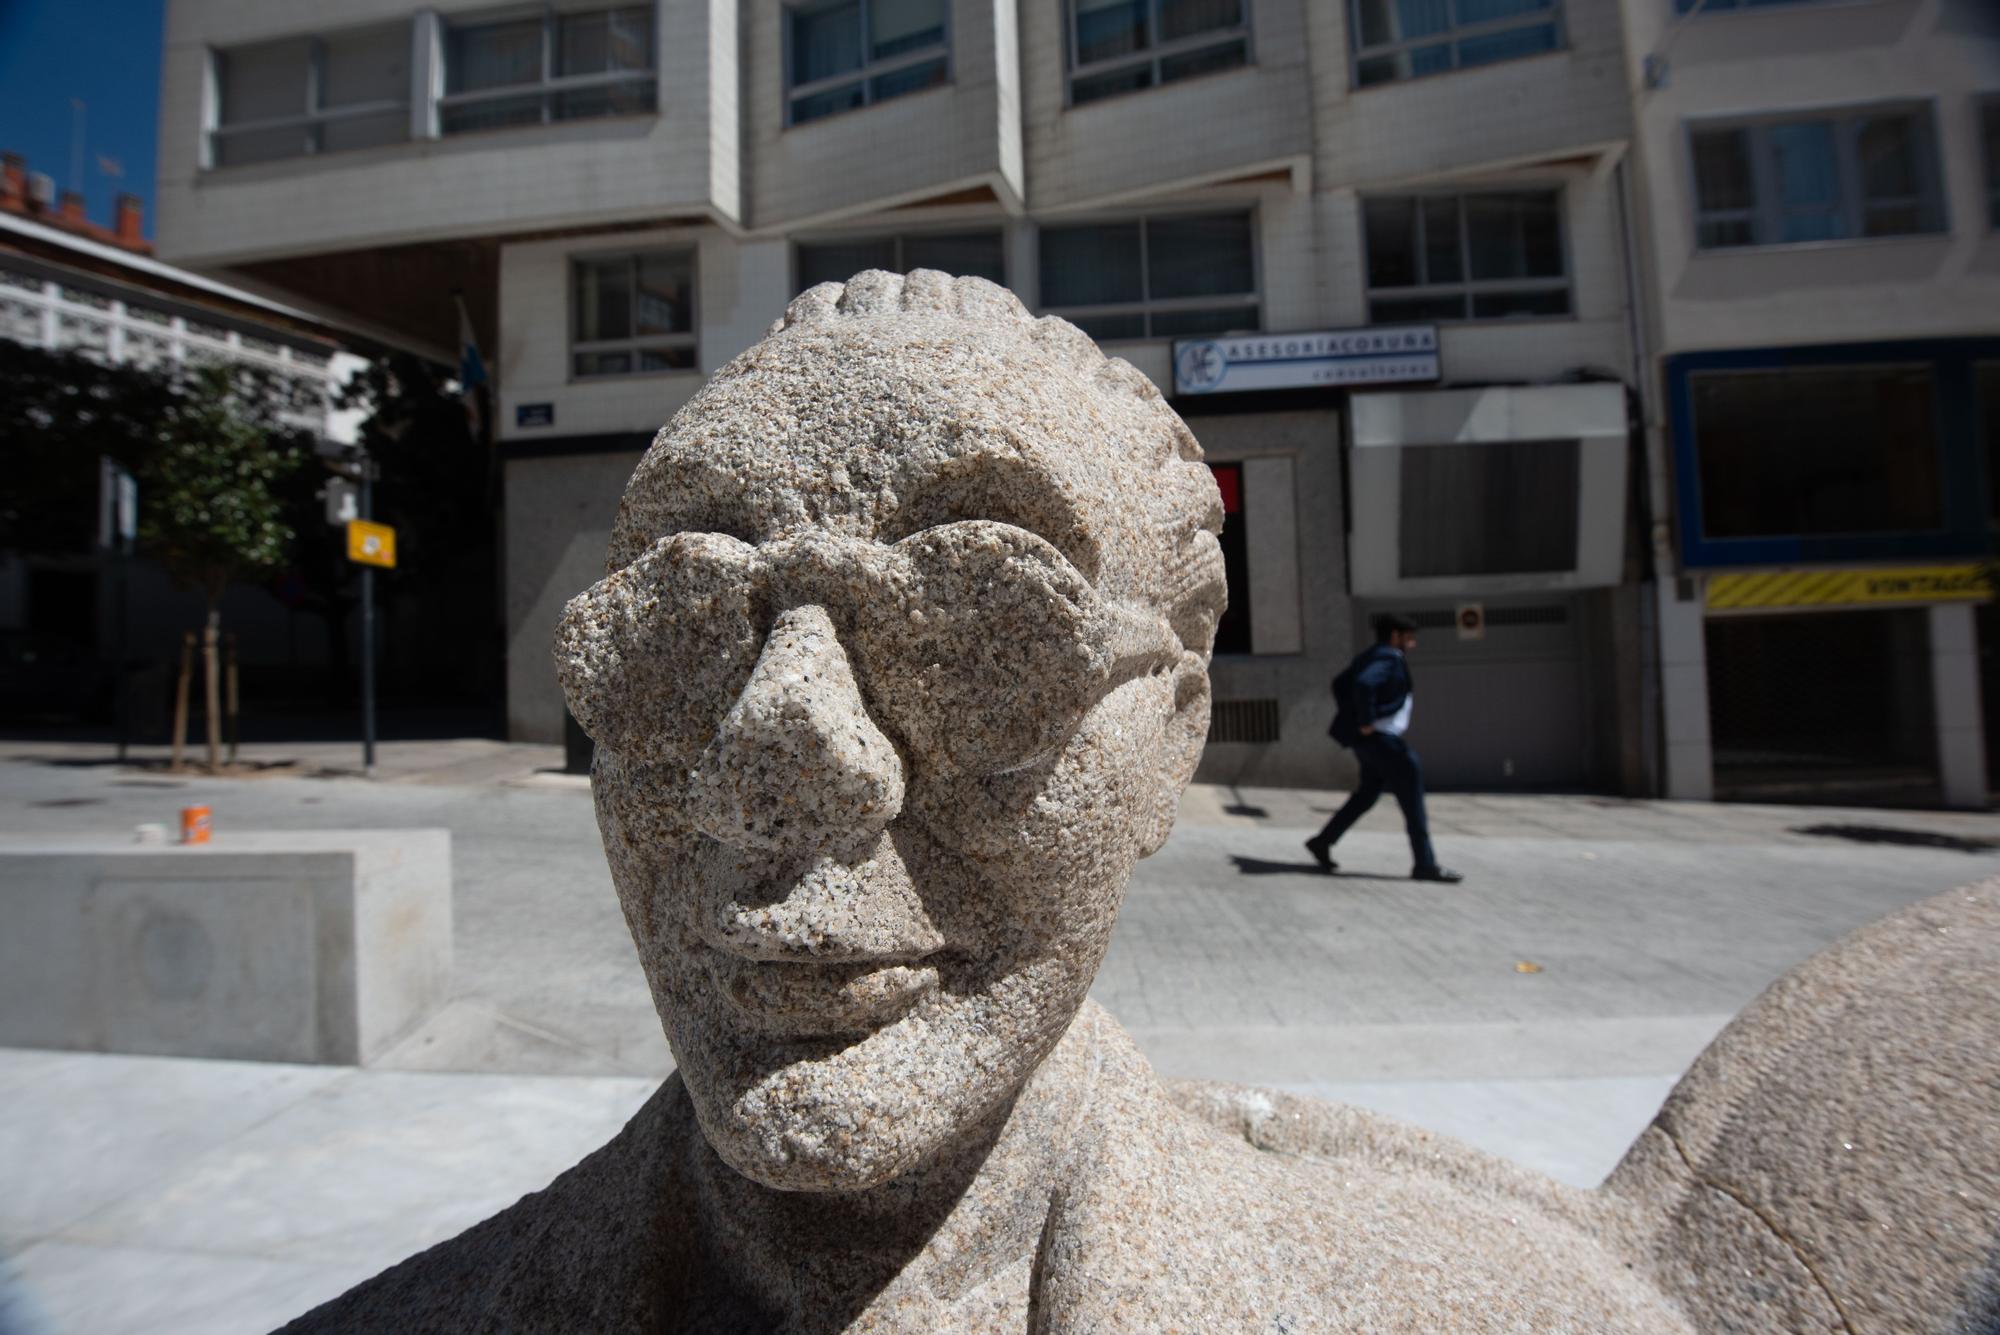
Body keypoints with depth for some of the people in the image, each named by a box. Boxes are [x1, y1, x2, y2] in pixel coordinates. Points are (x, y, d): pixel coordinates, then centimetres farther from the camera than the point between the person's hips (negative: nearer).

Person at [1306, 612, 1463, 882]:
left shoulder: (1370, 656, 19)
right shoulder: (1390, 658, -13)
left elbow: (1340, 683, 26)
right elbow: (1364, 684, -31)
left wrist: (1348, 717, 20)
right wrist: (1365, 722, -23)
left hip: (1369, 738, 11)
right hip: (1379, 737, -11)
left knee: (1368, 792, 17)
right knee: (1411, 791, -5)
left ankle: (1323, 842, 19)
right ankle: (1425, 864, -2)